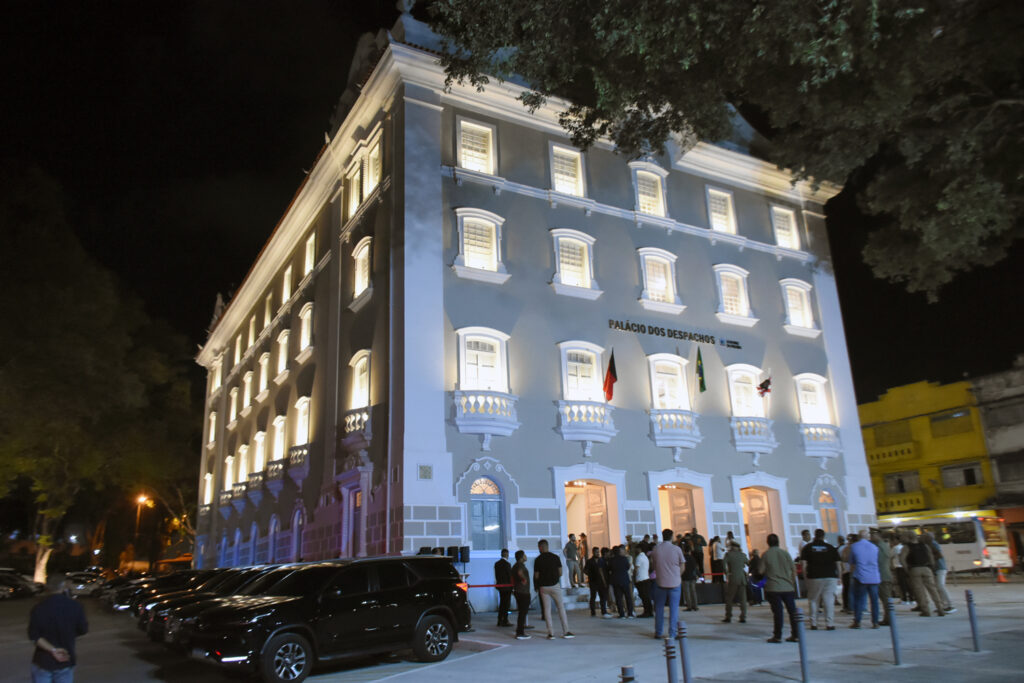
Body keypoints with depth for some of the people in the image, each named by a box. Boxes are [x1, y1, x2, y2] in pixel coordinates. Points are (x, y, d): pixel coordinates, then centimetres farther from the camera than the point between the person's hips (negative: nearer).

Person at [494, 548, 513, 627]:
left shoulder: (497, 564, 7)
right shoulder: (507, 564, -16)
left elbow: (496, 575, 10)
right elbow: (510, 576, -13)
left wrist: (498, 583, 15)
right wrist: (512, 586, -4)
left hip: (500, 585, 7)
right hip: (507, 586, -7)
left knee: (502, 603, 14)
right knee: (506, 604, -1)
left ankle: (500, 620, 17)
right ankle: (505, 621, 0)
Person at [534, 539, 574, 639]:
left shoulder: (538, 560, -5)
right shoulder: (555, 557, -3)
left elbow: (536, 576, -2)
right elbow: (560, 573, 0)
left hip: (544, 587, 0)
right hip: (555, 585, 0)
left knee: (547, 609, 6)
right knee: (561, 608, 7)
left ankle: (551, 633, 5)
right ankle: (566, 632, 7)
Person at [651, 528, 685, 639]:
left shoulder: (655, 549, -1)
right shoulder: (677, 549, -6)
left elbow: (653, 564, 7)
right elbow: (682, 567, 2)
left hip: (660, 582, 2)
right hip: (674, 583, -2)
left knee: (659, 608, 11)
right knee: (674, 608, 4)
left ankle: (658, 633, 16)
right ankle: (672, 633, 3)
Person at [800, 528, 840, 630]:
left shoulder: (807, 547, 5)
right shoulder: (830, 547, 6)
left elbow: (804, 563, 0)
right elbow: (838, 563, 5)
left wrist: (805, 576, 5)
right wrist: (838, 576, 11)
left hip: (814, 577, 0)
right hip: (830, 576, 0)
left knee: (813, 600, 8)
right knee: (829, 600, 2)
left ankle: (813, 624, 9)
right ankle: (829, 624, -2)